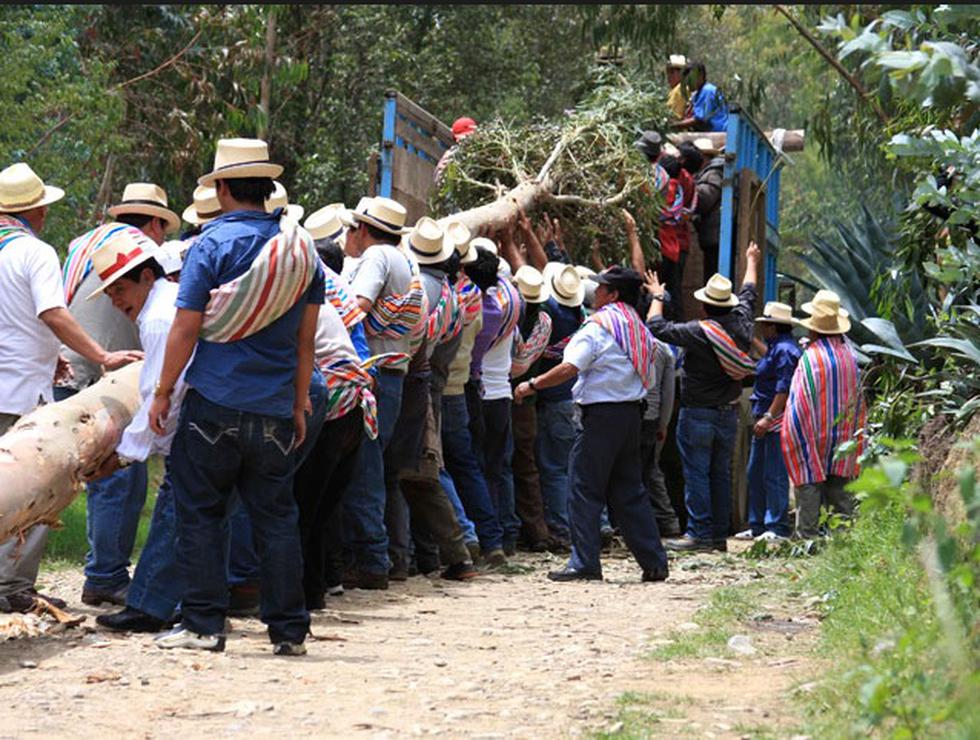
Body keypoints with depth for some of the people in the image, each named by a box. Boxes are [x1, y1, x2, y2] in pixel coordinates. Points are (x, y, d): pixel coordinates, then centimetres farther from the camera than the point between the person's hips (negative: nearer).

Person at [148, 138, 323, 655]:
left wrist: (162, 392, 0)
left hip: (214, 403, -4)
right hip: (274, 410, 4)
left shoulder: (213, 244, -8)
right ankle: (289, 629, 9)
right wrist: (299, 403, 16)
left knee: (199, 514, 5)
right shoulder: (302, 248, 7)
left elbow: (186, 327, -9)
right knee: (276, 518, 8)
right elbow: (306, 336, 10)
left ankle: (203, 622, 3)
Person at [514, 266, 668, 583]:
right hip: (632, 412, 8)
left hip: (601, 414, -8)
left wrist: (532, 385, -10)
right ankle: (654, 562, 12)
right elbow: (649, 380, 17)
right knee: (628, 491, 13)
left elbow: (569, 368, -19)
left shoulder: (598, 326, -10)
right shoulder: (639, 328, 15)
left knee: (584, 489, -3)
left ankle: (584, 563, -6)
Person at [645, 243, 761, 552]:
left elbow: (657, 327, -12)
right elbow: (748, 295, 20)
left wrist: (657, 297, 5)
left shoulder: (699, 332, -18)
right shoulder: (741, 325, 0)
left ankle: (699, 533, -8)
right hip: (728, 414, 6)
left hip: (697, 415, -6)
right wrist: (751, 262, 38)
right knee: (721, 474, 10)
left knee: (696, 474, -4)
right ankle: (719, 535, 12)